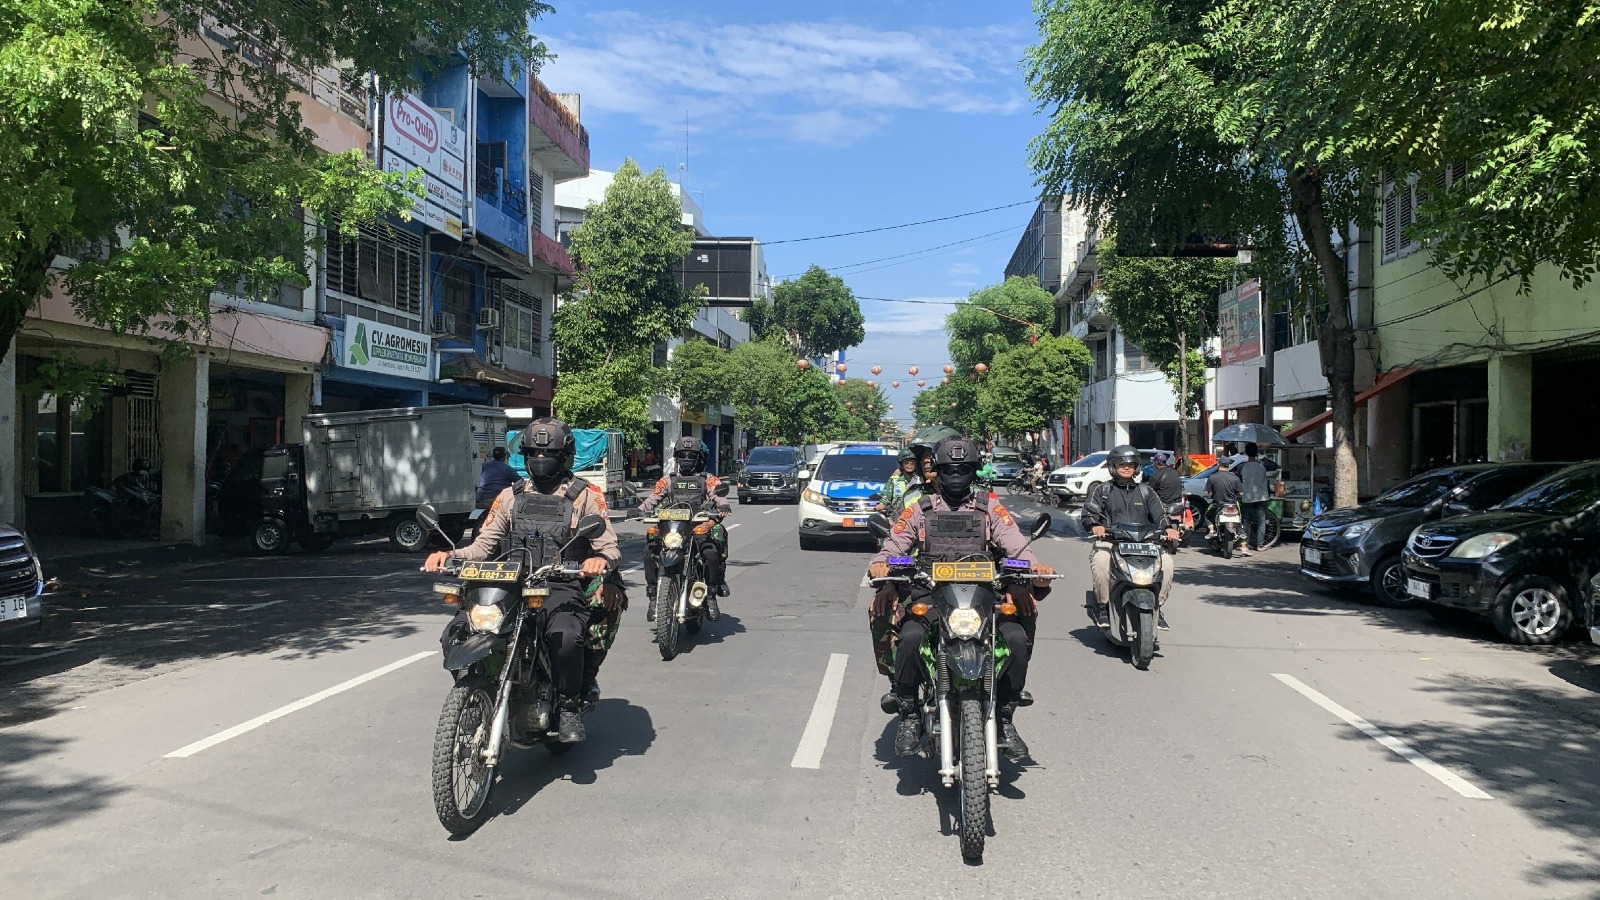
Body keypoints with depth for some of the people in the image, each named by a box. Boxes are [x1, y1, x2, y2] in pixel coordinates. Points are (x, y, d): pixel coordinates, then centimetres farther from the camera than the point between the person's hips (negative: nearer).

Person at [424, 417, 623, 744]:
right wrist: (449, 555, -6)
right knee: (456, 632, -17)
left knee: (564, 636, -36)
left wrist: (602, 559, -25)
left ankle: (569, 708, -12)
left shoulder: (585, 495, 7)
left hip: (562, 587, -4)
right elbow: (483, 545, 14)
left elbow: (610, 547, -1)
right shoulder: (510, 496, 19)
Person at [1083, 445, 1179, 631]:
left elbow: (1159, 513, 13)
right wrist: (1095, 526, -21)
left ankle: (1158, 606, -9)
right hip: (1111, 541, -2)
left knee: (1166, 560, -26)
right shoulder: (1102, 490, 14)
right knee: (1100, 560, -37)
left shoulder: (1146, 491, 23)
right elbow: (1088, 512, 2)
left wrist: (1168, 527, -10)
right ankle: (1102, 605, -18)